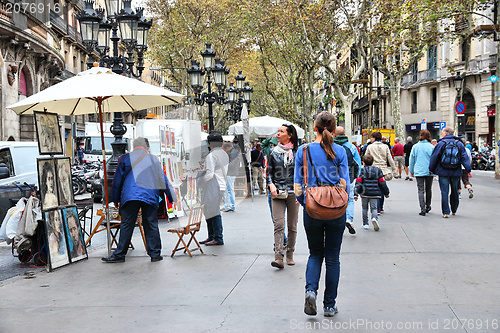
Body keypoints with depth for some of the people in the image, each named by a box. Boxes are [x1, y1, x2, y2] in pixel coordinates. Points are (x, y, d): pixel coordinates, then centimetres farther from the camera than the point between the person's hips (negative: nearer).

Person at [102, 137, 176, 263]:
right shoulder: (154, 160, 12)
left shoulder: (125, 158, 9)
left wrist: (115, 200, 16)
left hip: (130, 196, -1)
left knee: (126, 226, 2)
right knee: (151, 226, 6)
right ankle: (155, 254, 10)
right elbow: (164, 181, 14)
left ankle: (119, 255, 5)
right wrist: (172, 199, 20)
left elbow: (117, 180, 9)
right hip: (150, 197, 1)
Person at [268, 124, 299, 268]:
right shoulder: (274, 152, 8)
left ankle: (290, 255, 20)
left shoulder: (297, 152, 4)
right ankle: (278, 257, -15)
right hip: (277, 192, 0)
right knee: (278, 225, -11)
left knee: (292, 226, 6)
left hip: (293, 193, 0)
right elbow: (269, 171, 12)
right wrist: (271, 185, -6)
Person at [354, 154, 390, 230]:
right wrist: (386, 193, 18)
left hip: (364, 193, -1)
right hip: (375, 194, 1)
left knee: (365, 208, 13)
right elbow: (382, 183, 8)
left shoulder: (362, 171, -1)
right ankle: (374, 218, -25)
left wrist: (356, 194, -8)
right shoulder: (377, 171, 7)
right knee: (374, 208, 4)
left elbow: (358, 183, -7)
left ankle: (365, 224, 14)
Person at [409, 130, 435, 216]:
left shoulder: (415, 147, -1)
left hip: (419, 172, -1)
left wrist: (411, 171, 14)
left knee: (421, 190, -1)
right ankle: (427, 206, 30)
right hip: (429, 171, 1)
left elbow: (411, 160, 5)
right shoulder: (431, 147, -4)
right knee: (428, 189, 17)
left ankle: (422, 209, -11)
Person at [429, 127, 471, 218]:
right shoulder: (459, 144, 5)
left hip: (443, 173, -3)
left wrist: (431, 169, 6)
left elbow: (434, 157, -3)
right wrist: (468, 170, 0)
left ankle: (446, 212, -5)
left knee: (444, 192, -1)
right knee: (455, 192, 16)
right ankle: (454, 210, 28)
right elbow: (464, 157, 0)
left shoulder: (440, 144, -5)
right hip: (456, 173, 3)